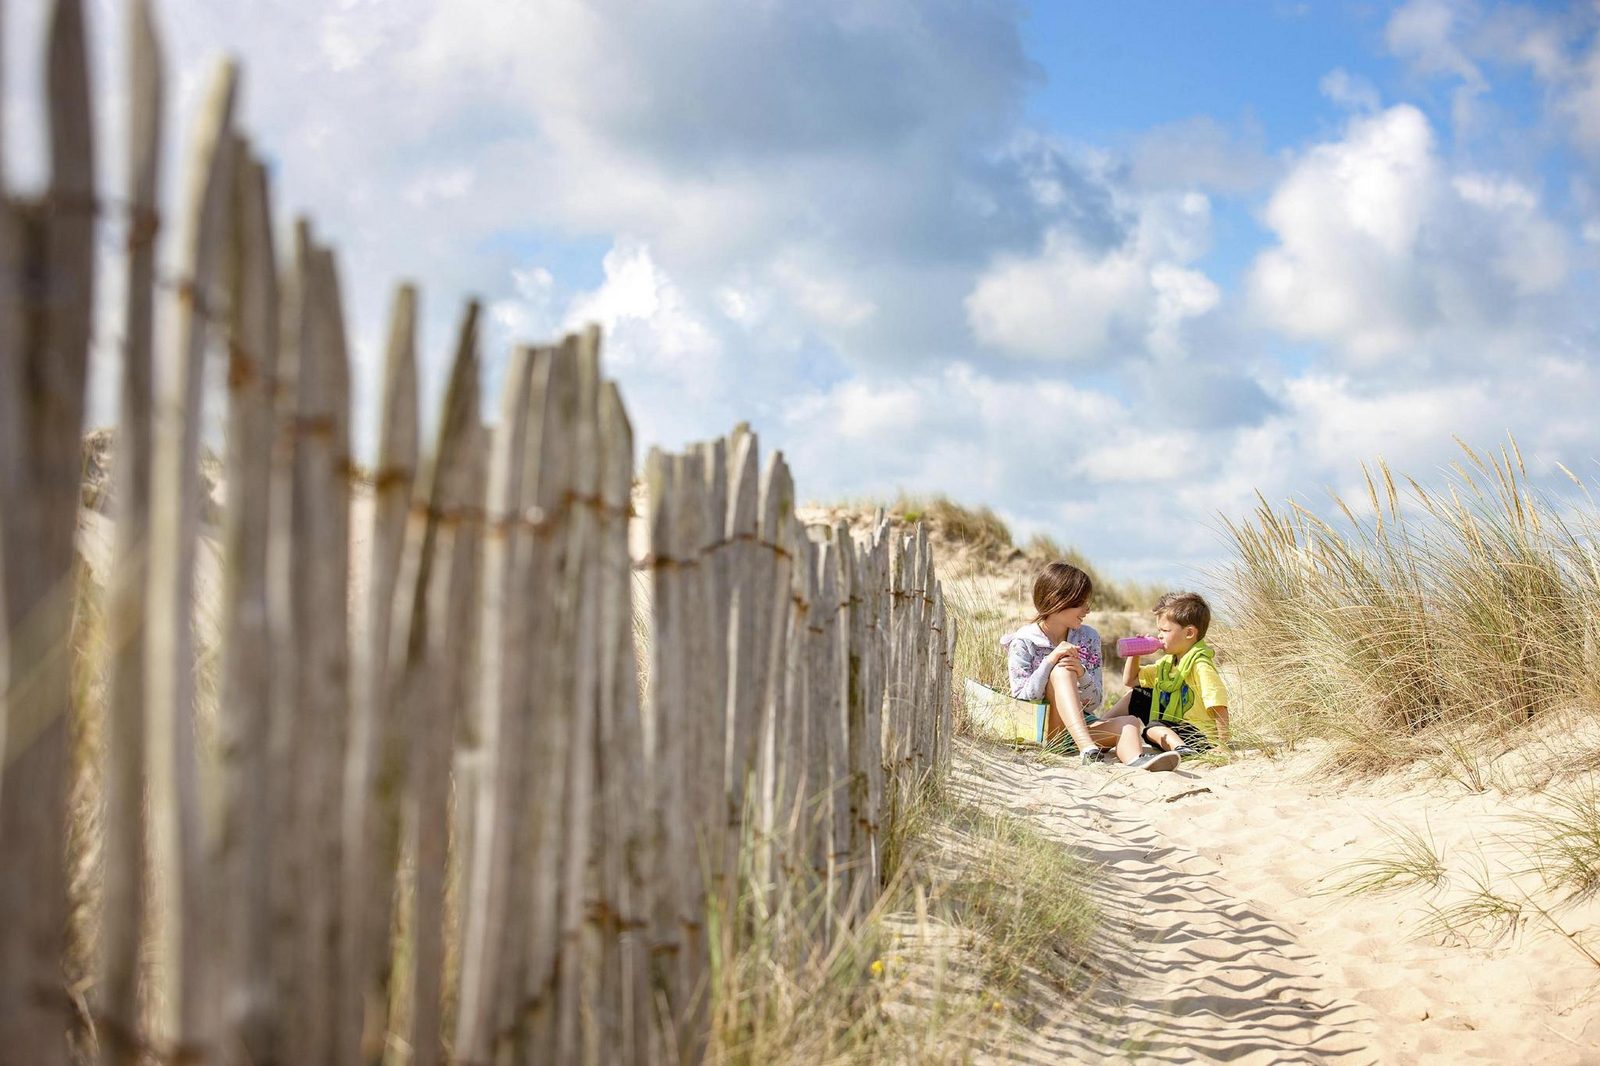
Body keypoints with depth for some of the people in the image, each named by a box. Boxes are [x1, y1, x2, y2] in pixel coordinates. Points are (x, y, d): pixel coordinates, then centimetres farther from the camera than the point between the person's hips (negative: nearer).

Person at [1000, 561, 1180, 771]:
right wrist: (1050, 660, -23)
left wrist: (1081, 673, -18)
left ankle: (1135, 758, -60)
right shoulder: (1022, 642, -5)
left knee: (1129, 721, -24)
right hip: (1038, 729, -5)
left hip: (1081, 726, 5)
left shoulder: (1088, 638, 6)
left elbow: (1095, 703, 4)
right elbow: (1022, 698, -13)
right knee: (1061, 671, -29)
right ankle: (1089, 751, -48)